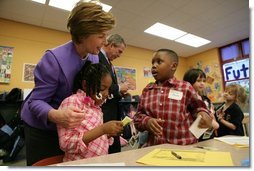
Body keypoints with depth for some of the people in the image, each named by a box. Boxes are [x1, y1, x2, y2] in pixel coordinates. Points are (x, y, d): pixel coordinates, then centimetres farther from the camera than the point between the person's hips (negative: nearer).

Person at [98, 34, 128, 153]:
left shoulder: (108, 61, 18)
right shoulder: (97, 57, -12)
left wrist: (120, 93, 4)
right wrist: (118, 88, -13)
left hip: (112, 113, 10)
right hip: (104, 113, -10)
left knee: (115, 149, 19)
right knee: (105, 150, 4)